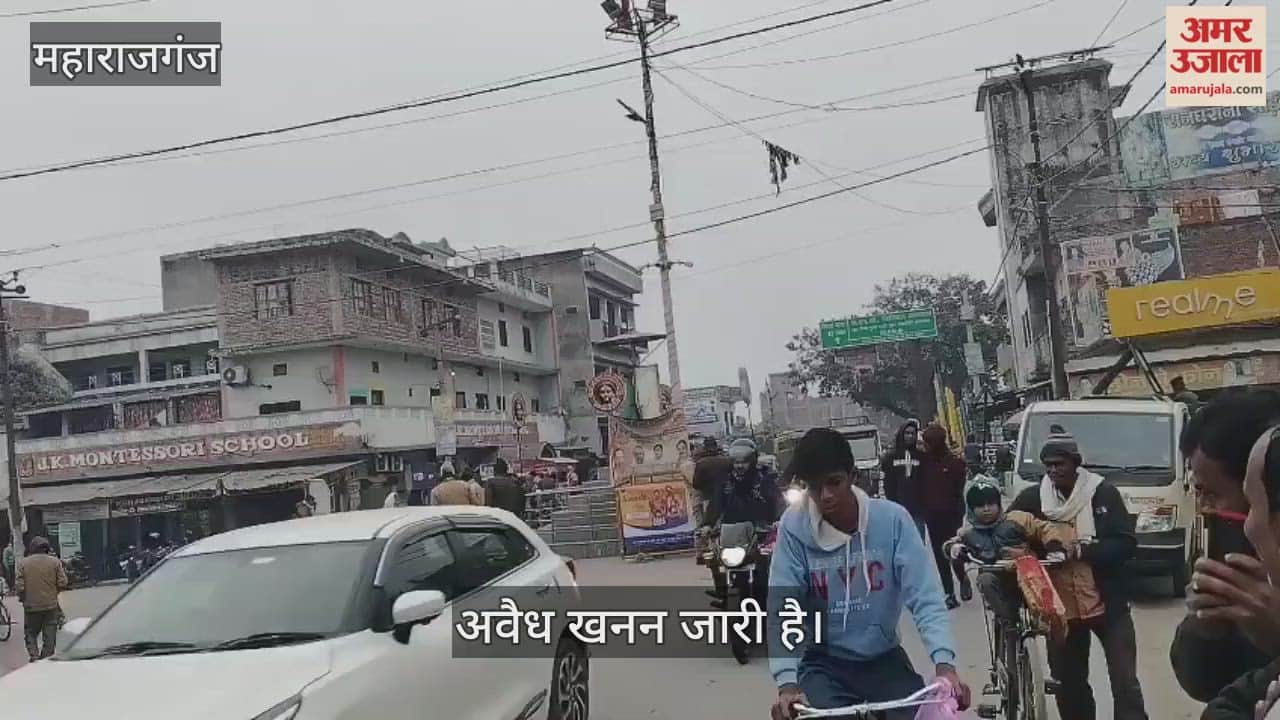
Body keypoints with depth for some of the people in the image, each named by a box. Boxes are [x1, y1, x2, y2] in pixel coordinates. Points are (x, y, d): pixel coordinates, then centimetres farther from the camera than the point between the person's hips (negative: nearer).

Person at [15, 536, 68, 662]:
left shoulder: (23, 563, -3)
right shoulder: (55, 562, -3)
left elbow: (19, 586, -7)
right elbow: (63, 583, -5)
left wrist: (22, 597, 12)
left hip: (31, 606, 0)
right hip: (51, 605, 0)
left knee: (30, 633, 14)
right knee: (49, 637, 9)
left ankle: (34, 656, -4)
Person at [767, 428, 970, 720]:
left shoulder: (892, 519, -15)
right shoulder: (794, 527, -16)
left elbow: (924, 598, -16)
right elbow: (782, 609, -17)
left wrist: (944, 664, -31)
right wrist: (787, 682, -30)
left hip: (885, 658, 1)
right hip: (824, 663, -1)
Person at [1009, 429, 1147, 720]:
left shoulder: (1102, 492, -9)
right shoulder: (1033, 497, -2)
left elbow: (1126, 544, -14)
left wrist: (1083, 550, -27)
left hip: (1108, 601, -3)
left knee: (1125, 683, 1)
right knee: (1069, 683, 14)